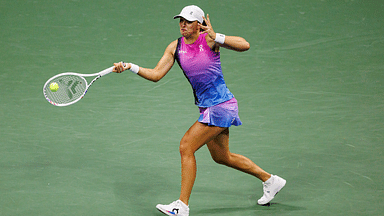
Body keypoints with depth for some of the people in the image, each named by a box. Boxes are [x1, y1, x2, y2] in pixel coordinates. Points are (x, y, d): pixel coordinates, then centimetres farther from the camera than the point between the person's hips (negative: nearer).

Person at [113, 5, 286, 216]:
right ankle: (270, 180, 39)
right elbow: (156, 74, 0)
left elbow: (244, 45, -22)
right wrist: (130, 67, -13)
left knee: (186, 147, -14)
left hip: (221, 105, -8)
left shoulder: (209, 40, -13)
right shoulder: (175, 47, 3)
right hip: (207, 107, 8)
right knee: (222, 157, 21)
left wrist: (215, 37, -30)